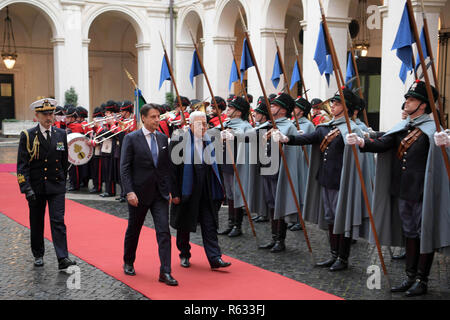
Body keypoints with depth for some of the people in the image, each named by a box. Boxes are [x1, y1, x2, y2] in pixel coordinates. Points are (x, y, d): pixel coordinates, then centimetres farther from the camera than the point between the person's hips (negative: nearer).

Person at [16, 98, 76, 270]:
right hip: (36, 187, -1)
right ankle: (38, 255, 29)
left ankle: (63, 259, -9)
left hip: (56, 186, 1)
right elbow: (22, 164, -9)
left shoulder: (61, 134, 4)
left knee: (58, 221, -7)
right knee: (36, 223, 12)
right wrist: (26, 188, -17)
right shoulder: (27, 136, -5)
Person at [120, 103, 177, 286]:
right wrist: (129, 192, -18)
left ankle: (165, 272, -3)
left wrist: (169, 189, 7)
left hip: (160, 193, 3)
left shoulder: (163, 139, 7)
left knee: (164, 231, -5)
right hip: (139, 194, -3)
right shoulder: (131, 139, -7)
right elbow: (124, 168, -10)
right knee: (133, 230, 13)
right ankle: (128, 263, 35)